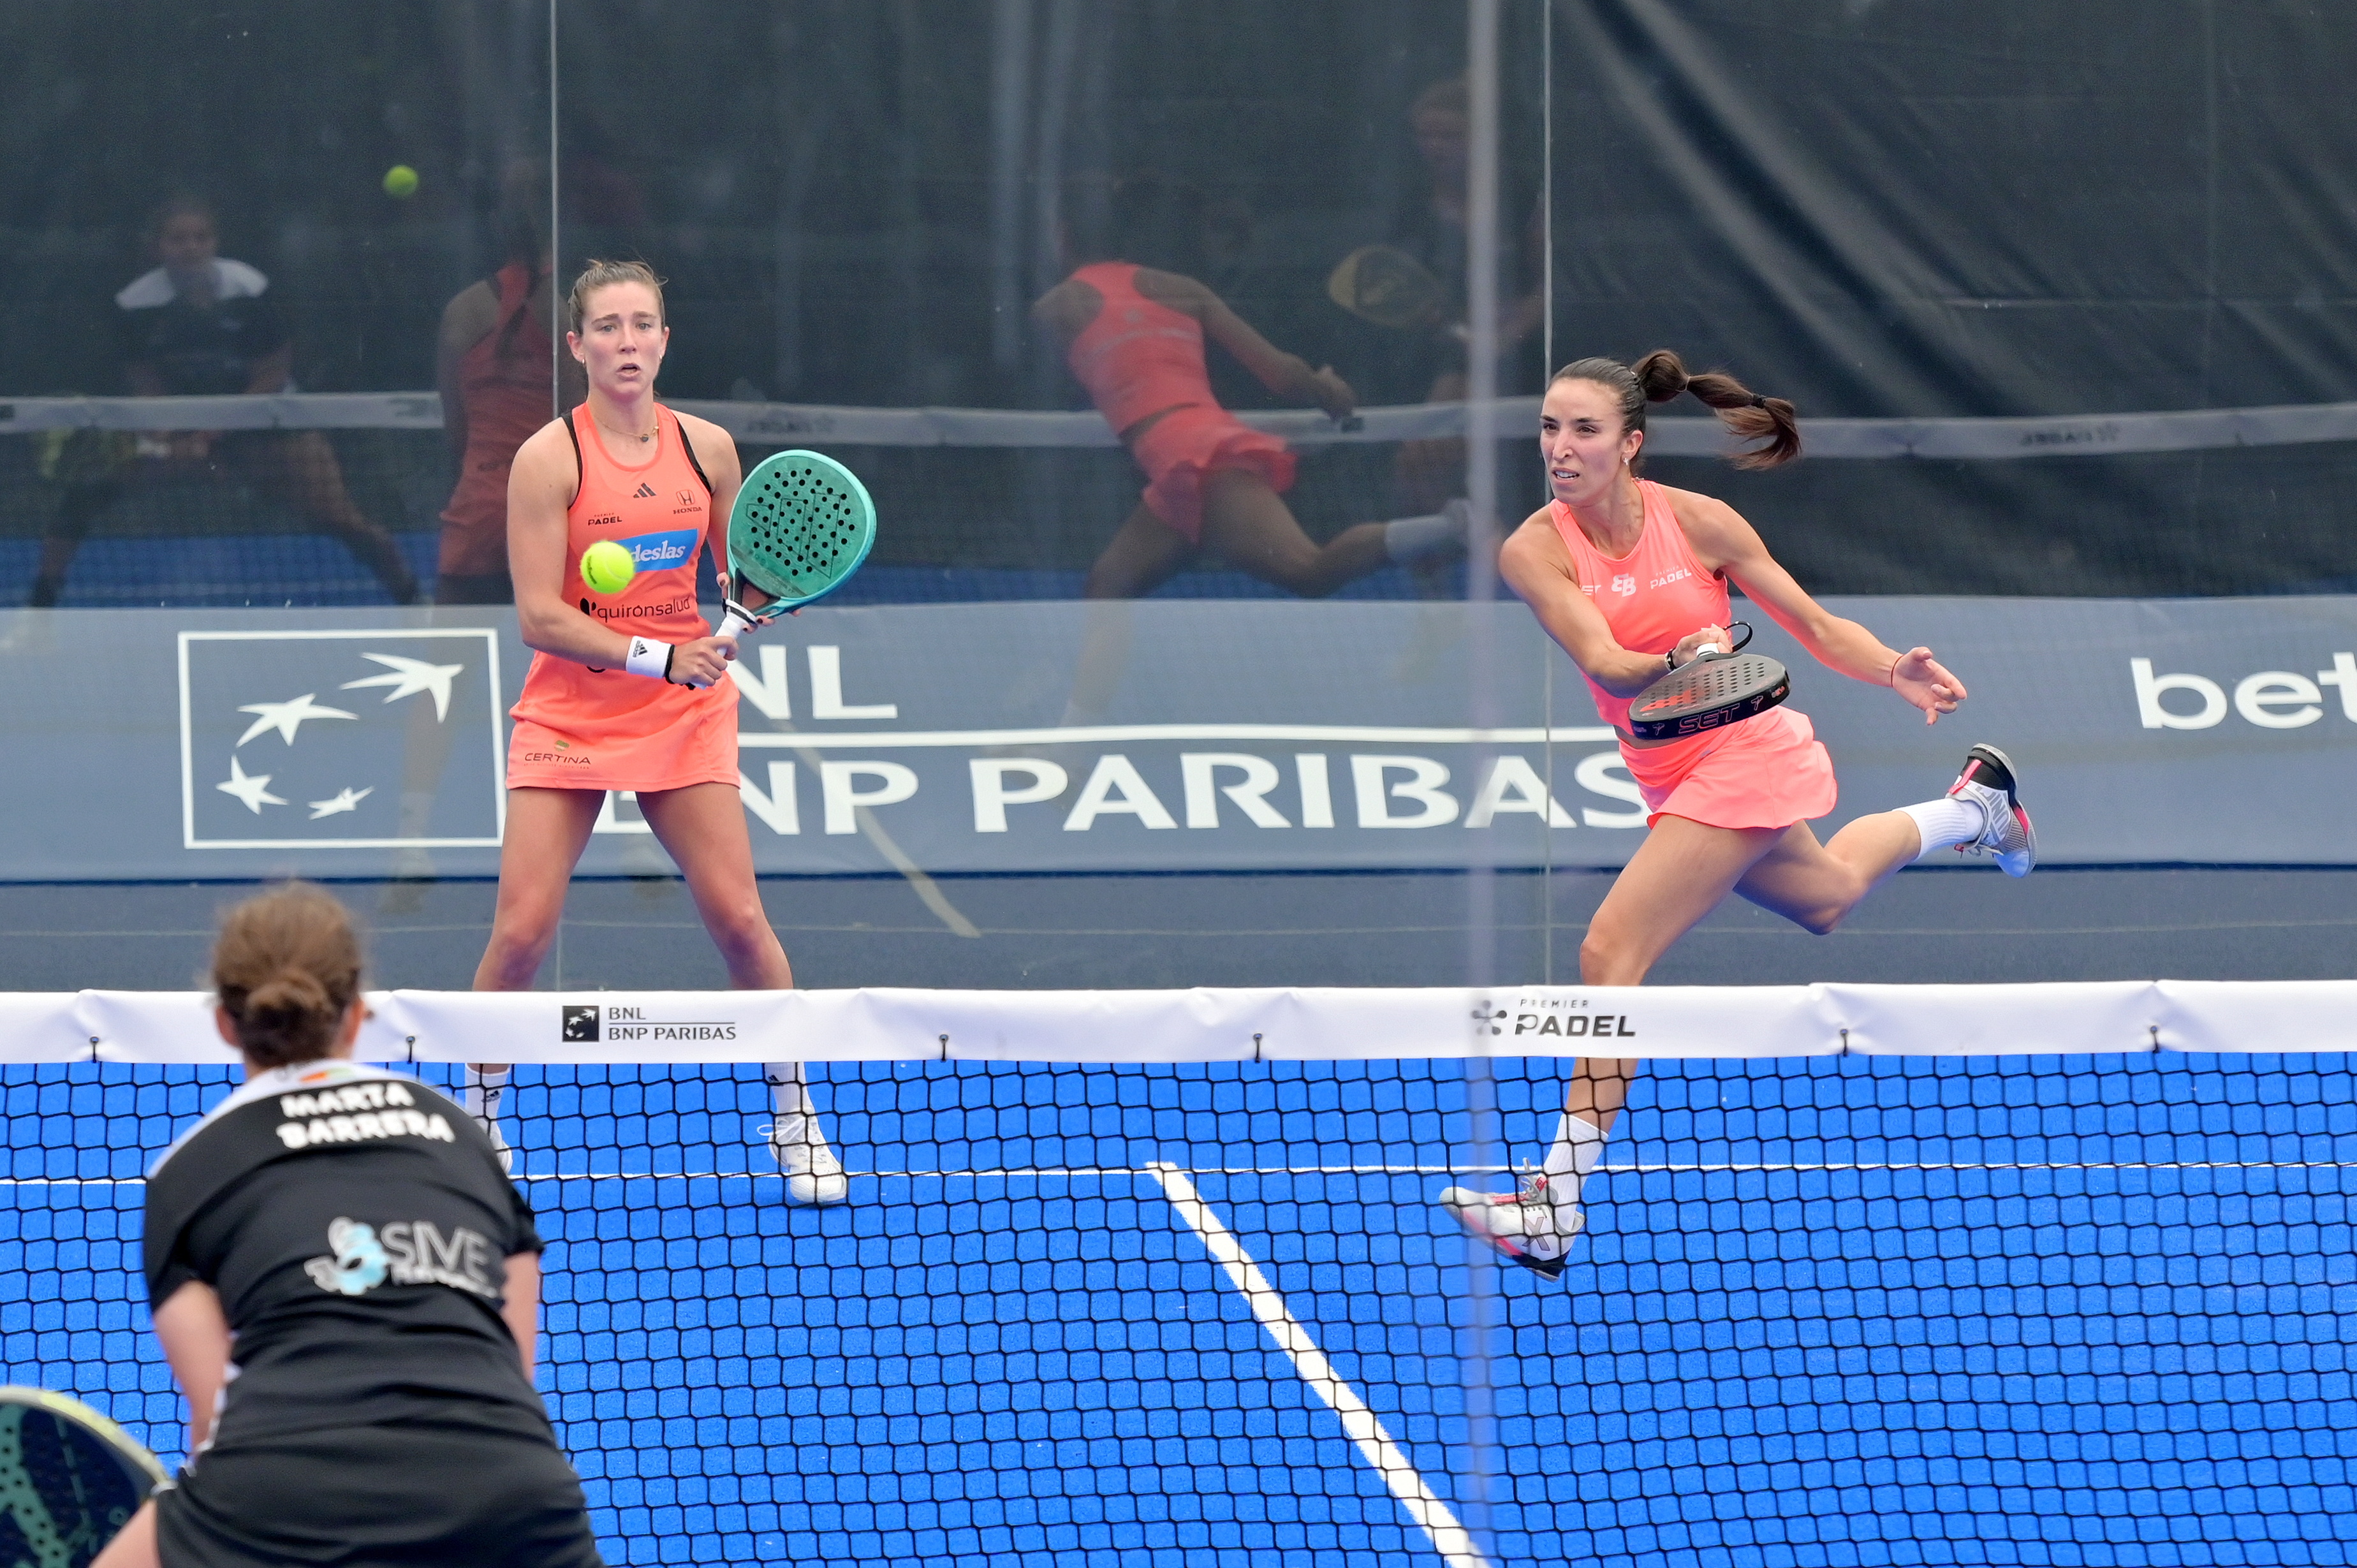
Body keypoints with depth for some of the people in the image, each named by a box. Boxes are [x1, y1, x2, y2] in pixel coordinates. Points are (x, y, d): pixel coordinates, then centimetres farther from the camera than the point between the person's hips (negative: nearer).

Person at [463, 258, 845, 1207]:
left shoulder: (705, 448, 2)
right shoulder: (548, 459, -10)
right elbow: (540, 616, -15)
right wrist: (655, 657, -23)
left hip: (685, 714, 2)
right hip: (570, 714, -2)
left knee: (738, 916, -7)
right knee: (522, 930, -10)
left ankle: (794, 1121, 9)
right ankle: (476, 1121, 9)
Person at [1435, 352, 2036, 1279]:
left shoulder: (1699, 524, -14)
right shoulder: (1535, 552, -11)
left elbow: (1816, 628, -3)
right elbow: (1605, 665, -23)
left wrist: (1898, 673, -21)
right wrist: (1670, 664, -45)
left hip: (1744, 753, -6)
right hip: (1670, 777, 6)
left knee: (1611, 950, -18)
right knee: (1827, 897, 31)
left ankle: (1557, 1202, -17)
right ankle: (1972, 810, 60)